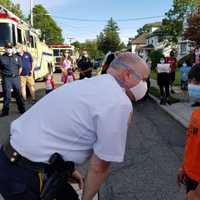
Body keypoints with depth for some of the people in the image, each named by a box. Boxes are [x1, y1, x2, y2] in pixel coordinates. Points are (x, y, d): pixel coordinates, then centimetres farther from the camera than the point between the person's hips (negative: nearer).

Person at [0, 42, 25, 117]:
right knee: (7, 95, 0)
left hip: (16, 78, 3)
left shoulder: (17, 57, 8)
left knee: (18, 94, 11)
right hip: (6, 79, -2)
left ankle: (22, 109, 21)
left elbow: (20, 67, 16)